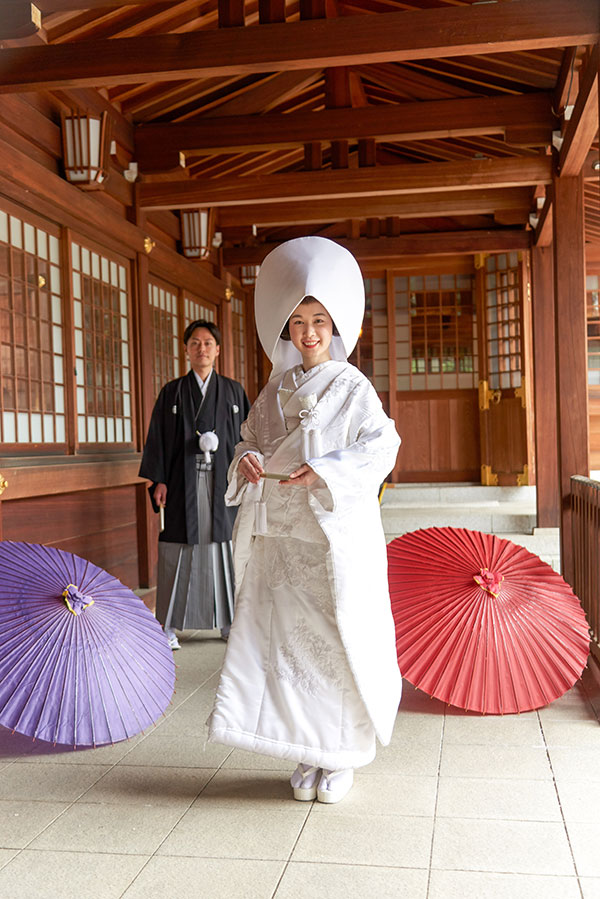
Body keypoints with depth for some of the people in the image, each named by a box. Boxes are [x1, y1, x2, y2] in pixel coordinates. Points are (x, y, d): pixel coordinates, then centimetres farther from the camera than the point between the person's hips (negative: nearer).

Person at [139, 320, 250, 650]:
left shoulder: (233, 391, 10)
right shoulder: (171, 392, 8)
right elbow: (158, 438, 5)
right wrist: (158, 480, -4)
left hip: (222, 482, 1)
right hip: (183, 483, -1)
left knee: (225, 547, 2)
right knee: (179, 552, -2)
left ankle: (229, 621, 12)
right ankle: (169, 626, 5)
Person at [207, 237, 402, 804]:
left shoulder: (351, 388, -2)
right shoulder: (277, 389, 12)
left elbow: (382, 446, -8)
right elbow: (252, 437, 18)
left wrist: (325, 471, -20)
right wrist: (247, 460, -5)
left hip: (337, 534, -4)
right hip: (280, 534, 4)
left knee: (338, 641, 0)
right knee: (286, 640, 5)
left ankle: (341, 757, 17)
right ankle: (307, 755, 20)